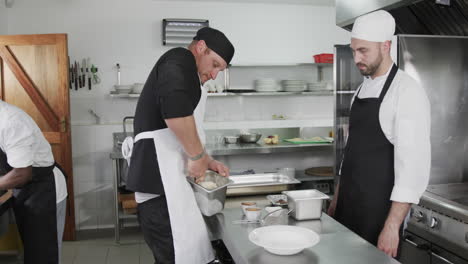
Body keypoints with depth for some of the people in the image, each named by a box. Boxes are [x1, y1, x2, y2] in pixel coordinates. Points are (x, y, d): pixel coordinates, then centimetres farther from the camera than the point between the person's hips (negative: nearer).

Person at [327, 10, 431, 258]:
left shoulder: (407, 91, -15)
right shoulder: (362, 89, 9)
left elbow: (413, 165, -20)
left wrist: (392, 227, -21)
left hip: (378, 210, -7)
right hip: (349, 205, 7)